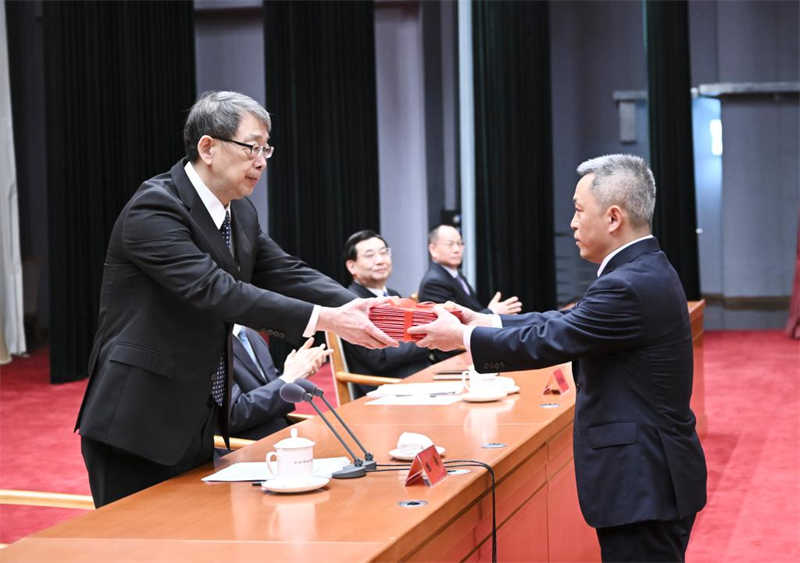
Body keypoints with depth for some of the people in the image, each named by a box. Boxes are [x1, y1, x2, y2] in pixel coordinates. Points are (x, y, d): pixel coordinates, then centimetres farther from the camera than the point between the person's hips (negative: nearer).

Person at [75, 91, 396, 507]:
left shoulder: (240, 214, 9)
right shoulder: (154, 208, -18)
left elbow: (288, 275, 4)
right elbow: (215, 290, -28)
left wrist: (362, 311, -14)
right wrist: (325, 319, -31)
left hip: (198, 426, 8)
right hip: (137, 427, -8)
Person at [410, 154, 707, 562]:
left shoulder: (629, 286, -22)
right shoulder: (646, 271, 9)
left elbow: (546, 342, -18)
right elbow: (564, 322, 12)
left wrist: (462, 337, -5)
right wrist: (483, 321, 9)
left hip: (643, 485, -10)